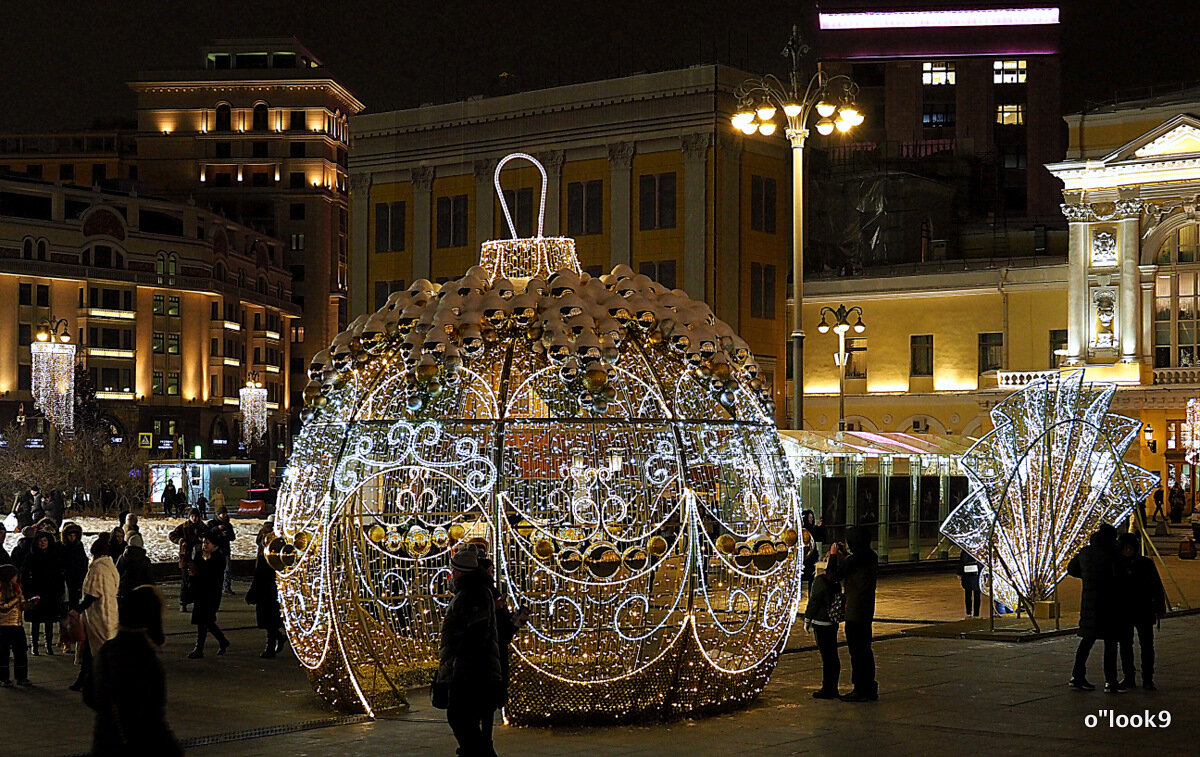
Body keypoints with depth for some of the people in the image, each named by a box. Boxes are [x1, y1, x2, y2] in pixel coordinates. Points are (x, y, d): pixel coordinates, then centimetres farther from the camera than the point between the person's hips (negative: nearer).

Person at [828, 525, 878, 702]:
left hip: (854, 611, -9)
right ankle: (870, 688, 22)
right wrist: (842, 556, 24)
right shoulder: (871, 557, 7)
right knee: (865, 649, 16)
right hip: (867, 610, 9)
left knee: (856, 651, -2)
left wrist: (833, 556, 1)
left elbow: (834, 575, -12)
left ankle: (860, 690, 1)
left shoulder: (854, 559, -19)